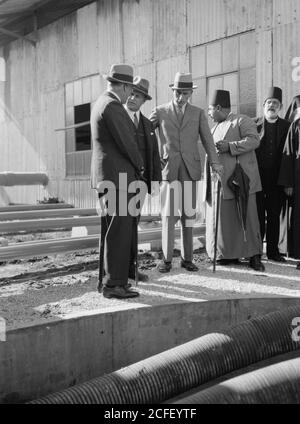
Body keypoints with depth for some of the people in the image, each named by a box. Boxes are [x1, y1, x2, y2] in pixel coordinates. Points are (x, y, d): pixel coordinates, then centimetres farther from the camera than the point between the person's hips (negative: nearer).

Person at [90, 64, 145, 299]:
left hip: (106, 176, 11)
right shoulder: (112, 106, -14)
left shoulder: (101, 103, 18)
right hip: (118, 176, -11)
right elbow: (126, 143, -16)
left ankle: (108, 279, 21)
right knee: (119, 231, -7)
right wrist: (140, 166, 1)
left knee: (112, 231, 14)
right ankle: (114, 284, -3)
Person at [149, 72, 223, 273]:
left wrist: (215, 162, -8)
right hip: (168, 168, -1)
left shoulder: (198, 113, 13)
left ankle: (187, 258, 13)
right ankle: (167, 259, 5)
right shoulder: (160, 112, 9)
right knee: (169, 215, -3)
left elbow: (207, 139, 6)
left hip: (190, 168, 1)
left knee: (188, 214, 4)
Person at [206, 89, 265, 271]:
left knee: (247, 216, -5)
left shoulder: (242, 121, 0)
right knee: (223, 218, 5)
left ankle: (254, 256, 2)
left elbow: (254, 140, -14)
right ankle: (229, 254, 13)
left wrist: (229, 146, -20)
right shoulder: (216, 128, 23)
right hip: (219, 181, 7)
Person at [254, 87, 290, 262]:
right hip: (257, 178, -1)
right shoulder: (253, 124, 4)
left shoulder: (286, 126, 7)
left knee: (274, 216, 7)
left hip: (277, 180, 1)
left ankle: (273, 251, 17)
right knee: (258, 216, 3)